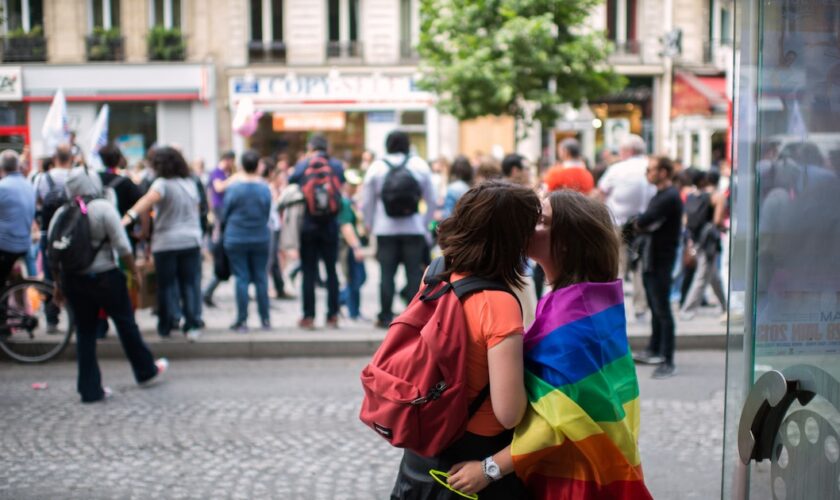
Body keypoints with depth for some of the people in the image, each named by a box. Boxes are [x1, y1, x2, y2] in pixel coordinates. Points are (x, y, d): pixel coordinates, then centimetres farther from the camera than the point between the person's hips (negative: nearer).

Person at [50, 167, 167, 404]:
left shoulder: (61, 214, 3)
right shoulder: (103, 208, -10)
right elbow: (122, 247, -15)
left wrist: (59, 284, 13)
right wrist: (135, 272, -4)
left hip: (72, 279, 4)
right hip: (104, 277, -4)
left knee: (84, 332, 9)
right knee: (126, 323, 13)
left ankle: (90, 389, 12)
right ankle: (146, 371, 28)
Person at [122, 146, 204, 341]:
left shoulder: (162, 183, -10)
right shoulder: (191, 183, 9)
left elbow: (149, 199, -29)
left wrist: (130, 216, -41)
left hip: (166, 242, -4)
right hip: (191, 239, 4)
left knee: (167, 284, 6)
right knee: (191, 282, 5)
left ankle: (169, 322, 6)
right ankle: (193, 325, 1)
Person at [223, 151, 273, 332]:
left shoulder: (233, 188, -10)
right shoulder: (265, 188, -4)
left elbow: (225, 213, -1)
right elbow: (268, 214, 4)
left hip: (236, 238, -2)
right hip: (261, 238, 2)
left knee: (241, 278, 1)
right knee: (261, 278, 9)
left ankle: (242, 321, 2)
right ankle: (265, 320, 12)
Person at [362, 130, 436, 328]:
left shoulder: (376, 167, 0)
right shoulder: (420, 165, 1)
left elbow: (366, 202, 4)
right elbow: (431, 200, 5)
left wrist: (369, 225, 15)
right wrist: (426, 223, 13)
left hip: (385, 229, 0)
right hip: (414, 228, 0)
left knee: (386, 273, 4)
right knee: (414, 273, 3)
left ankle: (386, 316, 6)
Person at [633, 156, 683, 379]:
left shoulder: (670, 197, -17)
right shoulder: (660, 195, 15)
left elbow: (644, 221, -25)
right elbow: (648, 224, 13)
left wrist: (639, 224, -4)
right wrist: (644, 226, -8)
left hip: (661, 261, -10)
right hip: (651, 259, 10)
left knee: (662, 310, -7)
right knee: (655, 308, 19)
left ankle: (668, 362, -3)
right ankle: (654, 351, 31)